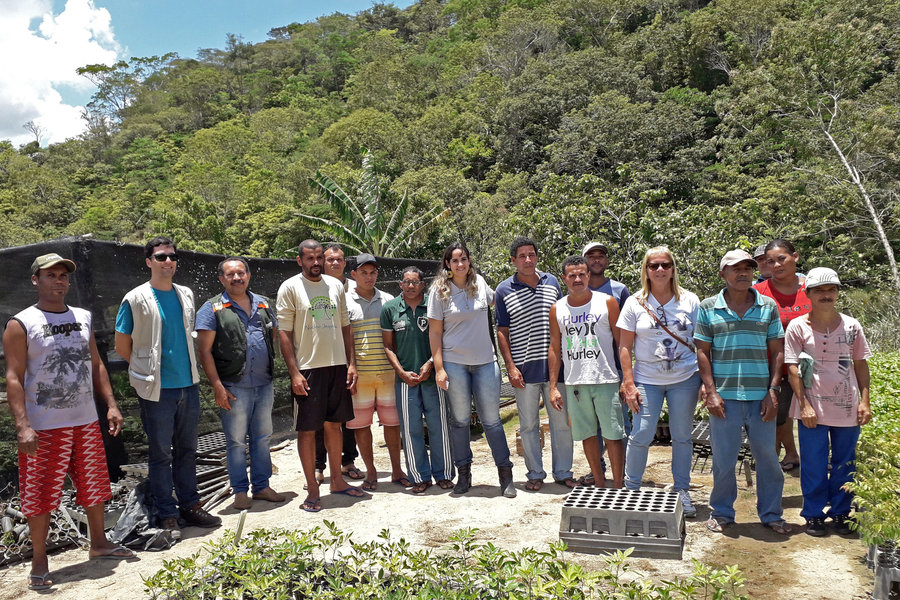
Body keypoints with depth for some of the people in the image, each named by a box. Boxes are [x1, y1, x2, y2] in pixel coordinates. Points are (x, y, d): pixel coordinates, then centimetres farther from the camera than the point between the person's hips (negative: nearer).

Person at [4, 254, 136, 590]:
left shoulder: (83, 318, 9)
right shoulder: (21, 324, -6)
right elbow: (14, 378, -11)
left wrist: (111, 405, 6)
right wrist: (22, 426, -19)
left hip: (86, 421, 5)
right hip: (44, 427, -5)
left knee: (94, 485, 14)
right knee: (40, 495, 4)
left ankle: (98, 543, 32)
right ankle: (39, 562, 21)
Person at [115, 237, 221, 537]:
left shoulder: (186, 295, 9)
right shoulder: (136, 299, -7)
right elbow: (122, 345, 0)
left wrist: (188, 368, 14)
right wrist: (148, 369, 5)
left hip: (189, 385, 5)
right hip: (157, 389, -5)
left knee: (187, 450, 14)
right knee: (160, 453, 5)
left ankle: (190, 505, 27)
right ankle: (167, 515, 16)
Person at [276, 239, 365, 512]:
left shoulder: (335, 285, 9)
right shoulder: (290, 288, -4)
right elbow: (284, 333, -7)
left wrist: (351, 363, 6)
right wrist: (294, 372, -13)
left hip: (338, 366, 5)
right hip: (307, 369, -4)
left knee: (334, 424, 14)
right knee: (307, 429, 2)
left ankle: (337, 481, 27)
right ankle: (313, 489, 13)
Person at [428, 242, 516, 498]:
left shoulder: (479, 282, 5)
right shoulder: (439, 290, -2)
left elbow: (495, 300, 29)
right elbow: (434, 332, -2)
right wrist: (439, 368, -7)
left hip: (485, 362, 2)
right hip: (454, 363, -1)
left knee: (492, 420, 3)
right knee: (459, 420, 6)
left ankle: (505, 475, 14)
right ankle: (463, 474, 21)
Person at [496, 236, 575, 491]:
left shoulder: (552, 282, 7)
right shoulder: (504, 290, 0)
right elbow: (502, 332, 1)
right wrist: (511, 367, -7)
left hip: (555, 365, 2)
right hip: (524, 369, -2)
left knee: (561, 422, 8)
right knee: (528, 425, 8)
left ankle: (563, 472, 22)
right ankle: (535, 473, 22)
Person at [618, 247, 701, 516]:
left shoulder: (690, 300, 4)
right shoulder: (635, 303, 1)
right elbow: (624, 347, 1)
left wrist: (706, 381, 2)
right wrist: (628, 383, -6)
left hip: (685, 379, 1)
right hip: (647, 380, -1)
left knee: (682, 436, 9)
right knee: (641, 435, -5)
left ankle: (682, 491, 24)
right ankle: (631, 488, 13)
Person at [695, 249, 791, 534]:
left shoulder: (768, 307, 6)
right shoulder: (708, 308, 3)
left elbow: (777, 351, 6)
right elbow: (702, 352, 2)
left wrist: (773, 391, -2)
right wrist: (711, 392, -5)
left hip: (761, 396, 1)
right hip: (725, 397, -1)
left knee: (767, 456, 10)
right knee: (723, 457, 6)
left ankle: (771, 514, 28)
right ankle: (722, 512, 24)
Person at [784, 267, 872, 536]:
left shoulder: (851, 326, 4)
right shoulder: (797, 327, -4)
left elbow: (861, 365, 9)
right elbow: (793, 368, -5)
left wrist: (864, 401, 2)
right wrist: (804, 405, -11)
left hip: (847, 408, 3)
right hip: (813, 409, -2)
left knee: (845, 464, 11)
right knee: (813, 466, 5)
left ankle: (840, 512, 27)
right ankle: (814, 515, 19)